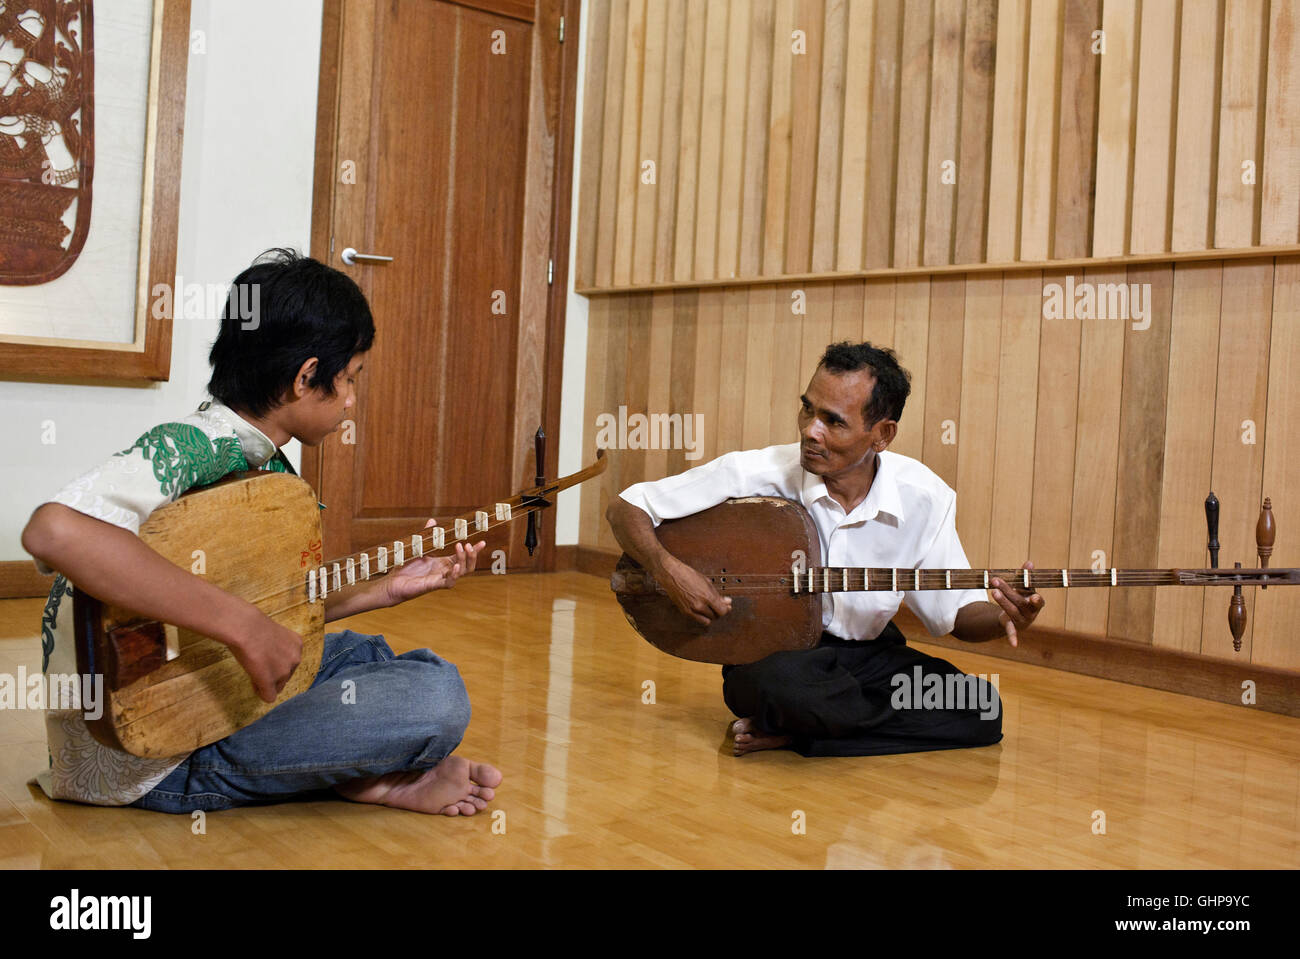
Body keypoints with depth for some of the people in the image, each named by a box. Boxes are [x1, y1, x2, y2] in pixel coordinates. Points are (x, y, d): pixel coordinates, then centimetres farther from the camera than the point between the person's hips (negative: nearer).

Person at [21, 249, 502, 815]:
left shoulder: (270, 468, 7)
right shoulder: (186, 448, -21)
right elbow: (52, 530, -41)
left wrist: (391, 588, 12)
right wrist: (244, 626, -37)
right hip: (140, 760, -10)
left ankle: (363, 774, 3)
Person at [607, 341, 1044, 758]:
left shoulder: (926, 498, -9)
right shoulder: (755, 474, -16)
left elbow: (956, 610, -1)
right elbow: (625, 508, -10)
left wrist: (1003, 619, -24)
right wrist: (668, 569, -28)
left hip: (869, 653, 4)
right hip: (770, 649, -4)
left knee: (983, 709, -20)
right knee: (780, 683, -40)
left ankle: (791, 734, -13)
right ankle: (908, 730, -11)